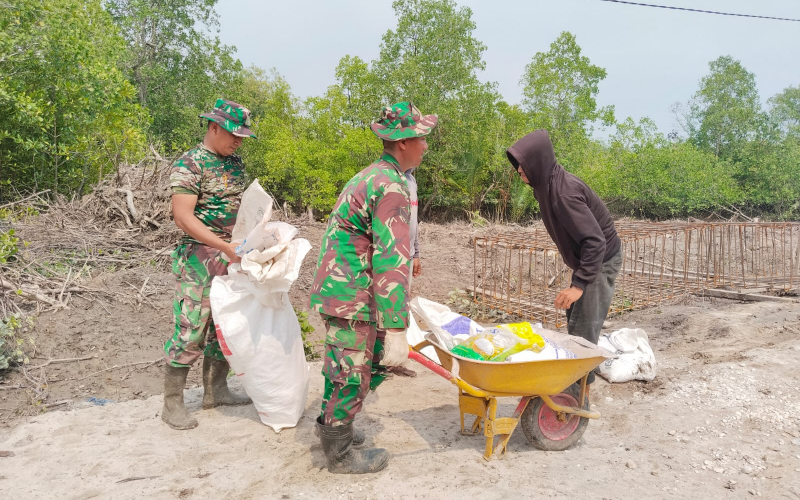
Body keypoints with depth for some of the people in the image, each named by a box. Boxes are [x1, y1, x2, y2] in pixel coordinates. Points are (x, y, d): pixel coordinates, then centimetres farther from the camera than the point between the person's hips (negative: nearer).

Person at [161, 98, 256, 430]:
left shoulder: (235, 164, 12)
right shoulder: (189, 164, -11)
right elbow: (183, 217, -19)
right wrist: (226, 246, -25)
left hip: (231, 258, 7)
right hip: (199, 259, -7)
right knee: (190, 330, -4)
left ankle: (216, 390, 26)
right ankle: (172, 404, 8)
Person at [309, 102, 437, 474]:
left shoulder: (369, 176, 14)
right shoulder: (390, 187, -20)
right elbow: (391, 262, -27)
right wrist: (396, 330, -27)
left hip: (337, 287, 10)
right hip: (351, 299, -10)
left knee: (375, 361, 21)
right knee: (352, 373, 5)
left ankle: (330, 423, 39)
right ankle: (339, 453, 24)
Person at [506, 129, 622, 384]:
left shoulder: (564, 192, -29)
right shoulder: (547, 184, 0)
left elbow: (595, 240, -32)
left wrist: (580, 284, -34)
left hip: (601, 261, -10)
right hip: (586, 258, 10)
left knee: (582, 330, -7)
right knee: (575, 322, 18)